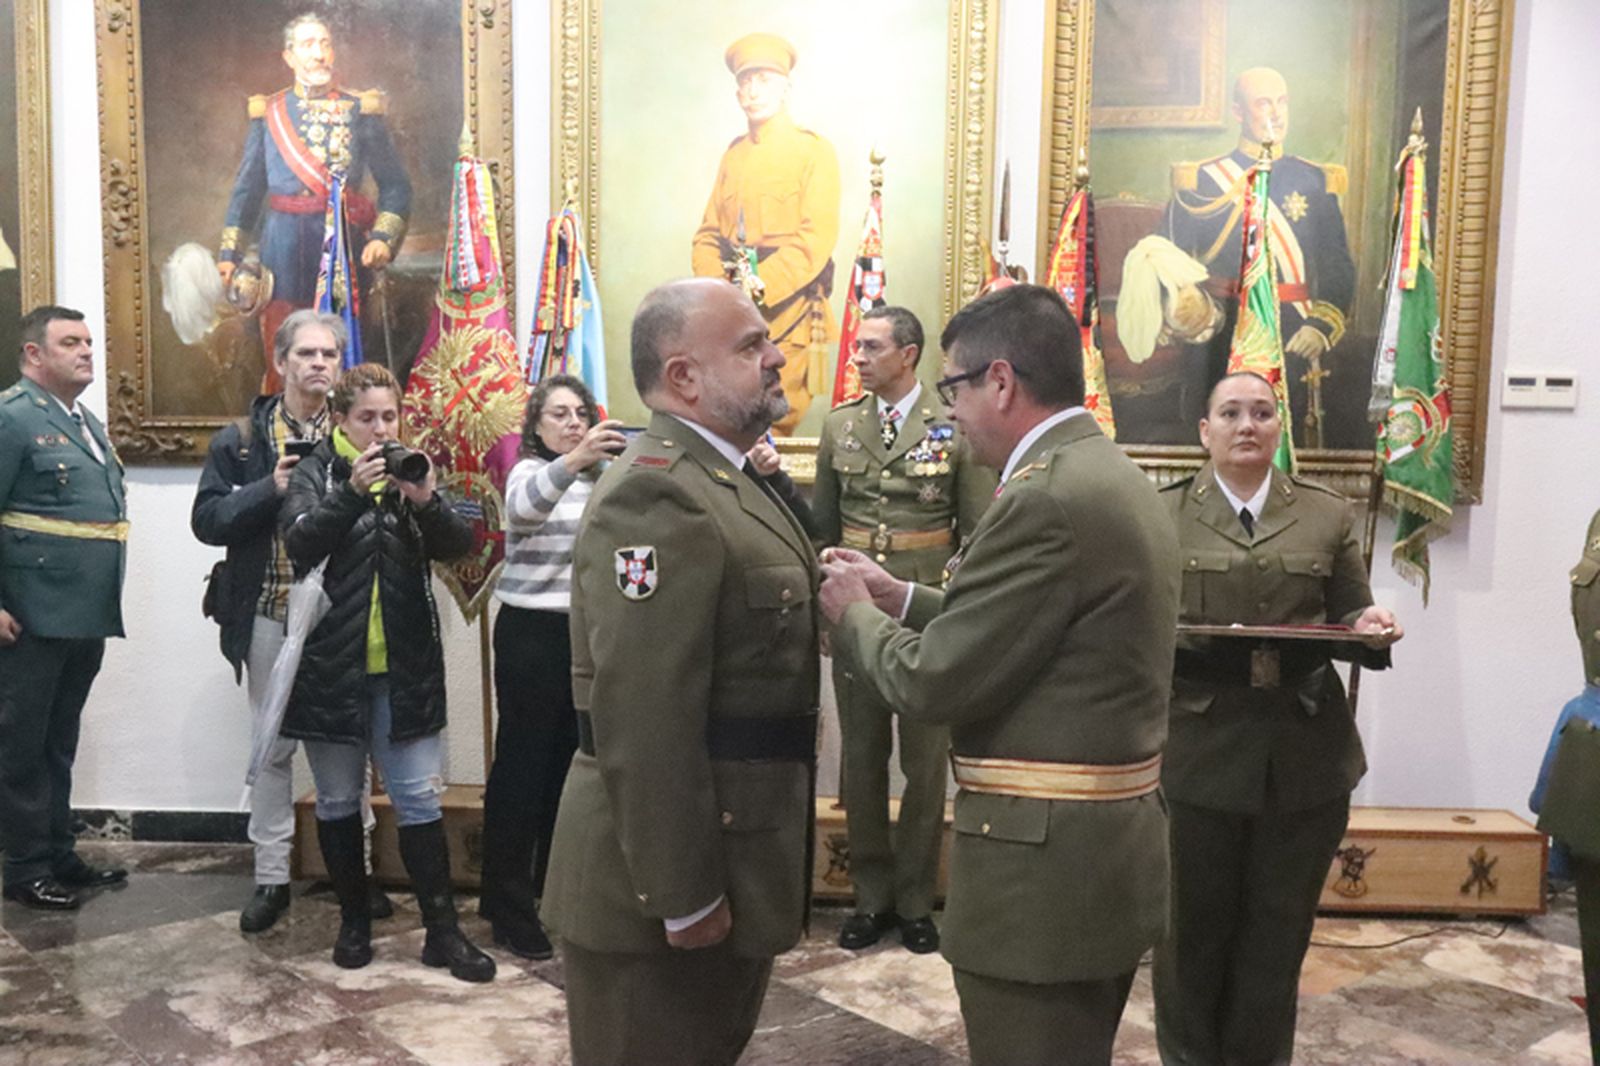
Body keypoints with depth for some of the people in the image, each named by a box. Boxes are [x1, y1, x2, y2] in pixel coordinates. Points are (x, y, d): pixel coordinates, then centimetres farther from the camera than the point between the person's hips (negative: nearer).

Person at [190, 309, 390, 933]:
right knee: (272, 747, 8)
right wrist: (271, 489, -17)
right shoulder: (241, 439, 3)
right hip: (271, 616, 0)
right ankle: (271, 878, 20)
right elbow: (207, 520, -5)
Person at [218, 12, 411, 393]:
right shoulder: (268, 112, 10)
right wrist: (230, 254, 8)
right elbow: (247, 189, 14)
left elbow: (395, 185, 2)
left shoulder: (361, 110, 6)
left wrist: (384, 239, -13)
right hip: (283, 246, 1)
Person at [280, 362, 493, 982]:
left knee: (420, 800, 3)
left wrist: (426, 501, -23)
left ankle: (442, 931, 9)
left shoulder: (410, 468, 7)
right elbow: (299, 541, -16)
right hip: (331, 664, -1)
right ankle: (354, 921, 26)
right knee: (338, 801, 10)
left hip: (403, 667, 1)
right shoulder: (315, 473, 1)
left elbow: (459, 544, -4)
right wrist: (352, 491, -28)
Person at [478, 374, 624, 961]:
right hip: (532, 633, -5)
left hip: (588, 633, 5)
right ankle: (509, 904, 8)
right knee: (522, 763, -1)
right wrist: (573, 462, -49)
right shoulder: (529, 472, -6)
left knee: (570, 761, 13)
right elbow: (524, 506, -32)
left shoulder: (603, 481, 11)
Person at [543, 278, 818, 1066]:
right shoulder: (657, 494, -21)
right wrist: (681, 894, -22)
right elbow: (644, 721, -26)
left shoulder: (729, 479, 11)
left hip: (730, 847, 10)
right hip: (670, 874, -9)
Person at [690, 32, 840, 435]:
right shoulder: (733, 154, 17)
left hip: (786, 306, -4)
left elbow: (817, 238, -11)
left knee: (777, 420, -3)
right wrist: (714, 286, -7)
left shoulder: (813, 150, 0)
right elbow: (708, 233, 14)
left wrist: (757, 290, -20)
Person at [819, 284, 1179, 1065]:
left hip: (1044, 863, -10)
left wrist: (854, 614, -2)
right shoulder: (1113, 476, 9)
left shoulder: (1045, 499, -22)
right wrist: (900, 599, 13)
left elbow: (932, 683, -20)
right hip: (1105, 850, 10)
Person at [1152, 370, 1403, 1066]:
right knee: (1193, 929, 10)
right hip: (1197, 751, -1)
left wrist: (1370, 626, -11)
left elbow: (1349, 620, 10)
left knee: (1278, 933, 12)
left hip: (1304, 756, 2)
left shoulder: (1329, 516, 9)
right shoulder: (1160, 515, 3)